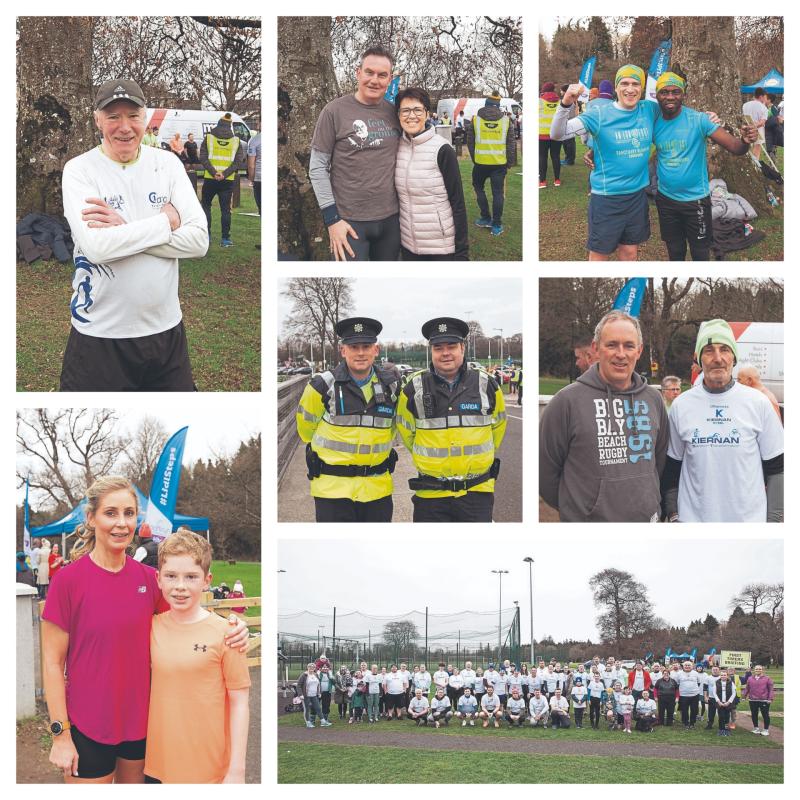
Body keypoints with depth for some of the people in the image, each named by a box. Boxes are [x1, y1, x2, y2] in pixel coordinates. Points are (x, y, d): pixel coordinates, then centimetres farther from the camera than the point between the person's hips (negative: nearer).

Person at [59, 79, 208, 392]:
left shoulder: (168, 164, 5)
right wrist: (166, 222, -12)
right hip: (99, 336, -3)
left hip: (166, 331, 3)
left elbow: (199, 241, -6)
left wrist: (124, 230, -15)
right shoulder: (79, 170, -5)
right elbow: (97, 246, -20)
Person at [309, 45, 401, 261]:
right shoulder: (335, 111, -5)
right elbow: (317, 168, -5)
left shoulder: (393, 112, 6)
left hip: (391, 219, 4)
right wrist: (332, 219, -11)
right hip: (349, 222, -4)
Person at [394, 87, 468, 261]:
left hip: (442, 247, -4)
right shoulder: (398, 147, 2)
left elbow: (458, 203, -11)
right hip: (408, 245, 4)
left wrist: (462, 252, -13)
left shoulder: (442, 150, -11)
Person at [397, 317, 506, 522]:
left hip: (477, 491, 0)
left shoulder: (486, 385, 0)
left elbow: (498, 424, 17)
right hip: (430, 495, 0)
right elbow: (405, 429, 14)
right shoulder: (414, 388, -2)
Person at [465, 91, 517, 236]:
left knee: (478, 187, 22)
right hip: (500, 163, 0)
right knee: (498, 192, 6)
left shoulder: (475, 119, -1)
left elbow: (470, 142, 5)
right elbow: (511, 144, 2)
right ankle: (497, 225, 6)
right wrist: (510, 162, 10)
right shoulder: (506, 120, 0)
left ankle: (485, 218, 20)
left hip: (481, 162, 0)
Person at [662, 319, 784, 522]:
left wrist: (774, 519, -2)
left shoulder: (758, 403, 0)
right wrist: (673, 515, 6)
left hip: (750, 519, -1)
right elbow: (672, 466, 11)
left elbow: (776, 468, 3)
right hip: (693, 518, 1)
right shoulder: (681, 406, 3)